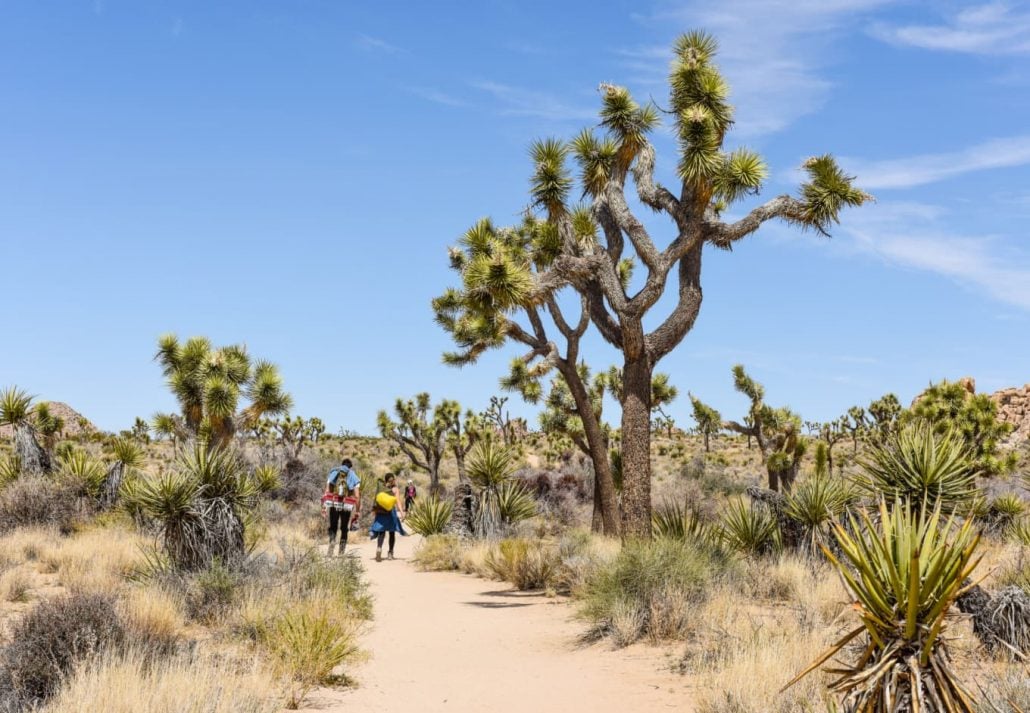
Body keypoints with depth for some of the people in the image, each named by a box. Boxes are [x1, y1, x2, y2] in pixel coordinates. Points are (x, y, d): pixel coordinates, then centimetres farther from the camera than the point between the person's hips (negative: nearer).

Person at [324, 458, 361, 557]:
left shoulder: (333, 474, 10)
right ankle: (341, 552, 13)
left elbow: (327, 492, 2)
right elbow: (357, 496, -3)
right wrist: (357, 511, 1)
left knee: (332, 528, 14)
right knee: (344, 530, 14)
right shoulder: (353, 477, 5)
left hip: (333, 505, 1)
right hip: (346, 506, -1)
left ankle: (332, 541, -13)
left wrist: (324, 506, 3)